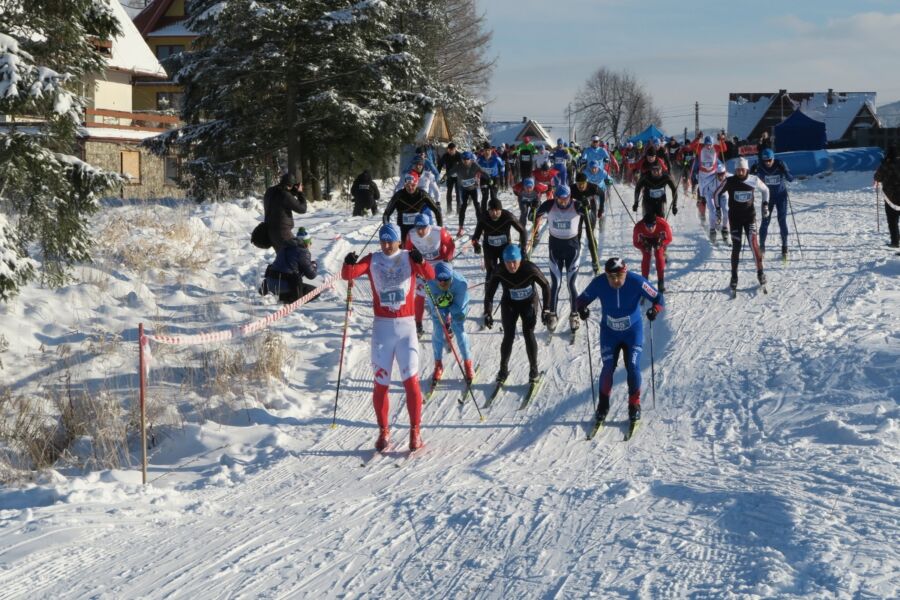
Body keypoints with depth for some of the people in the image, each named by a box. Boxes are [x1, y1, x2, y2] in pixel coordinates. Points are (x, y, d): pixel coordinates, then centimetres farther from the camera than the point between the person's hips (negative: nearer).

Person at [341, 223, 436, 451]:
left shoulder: (409, 258, 1)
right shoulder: (372, 260, 4)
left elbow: (430, 275, -14)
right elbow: (349, 274, -9)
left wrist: (420, 261, -33)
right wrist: (349, 263, -30)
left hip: (406, 325, -1)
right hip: (382, 327, 1)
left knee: (411, 380, -5)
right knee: (380, 383, 4)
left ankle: (415, 431, 4)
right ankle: (383, 431, 17)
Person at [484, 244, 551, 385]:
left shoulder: (530, 269, -28)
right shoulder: (499, 272, -25)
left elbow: (545, 286, -16)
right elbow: (489, 292, -14)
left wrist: (546, 310, -17)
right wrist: (488, 313, -21)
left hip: (529, 303, -1)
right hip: (509, 304, 1)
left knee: (528, 333, -11)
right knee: (509, 336, -6)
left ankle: (534, 369, 5)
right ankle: (503, 369, 12)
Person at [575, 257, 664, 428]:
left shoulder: (636, 282, -25)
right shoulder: (599, 283, -21)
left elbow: (658, 299, -16)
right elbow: (582, 299, -8)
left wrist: (655, 309, -38)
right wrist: (582, 308, -31)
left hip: (633, 332, -1)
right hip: (609, 332, 1)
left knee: (633, 367, -8)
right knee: (608, 368, -6)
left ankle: (634, 405, 13)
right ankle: (603, 405, 15)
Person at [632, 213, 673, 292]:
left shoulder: (663, 224, -41)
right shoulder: (638, 227, -39)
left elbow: (669, 239, -23)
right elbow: (636, 242, -23)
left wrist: (660, 244, -42)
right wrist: (645, 247, -42)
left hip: (659, 239, 0)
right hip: (645, 240, 0)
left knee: (659, 256, -14)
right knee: (646, 257, -13)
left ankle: (661, 282, -5)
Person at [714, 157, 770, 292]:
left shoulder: (754, 180, -8)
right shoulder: (729, 182, -11)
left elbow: (765, 190, 12)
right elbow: (716, 194, 5)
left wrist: (765, 204, 2)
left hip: (750, 216, 0)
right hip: (735, 217, 0)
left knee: (754, 243, -12)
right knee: (736, 247, -2)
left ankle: (760, 272, 3)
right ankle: (734, 277, 8)